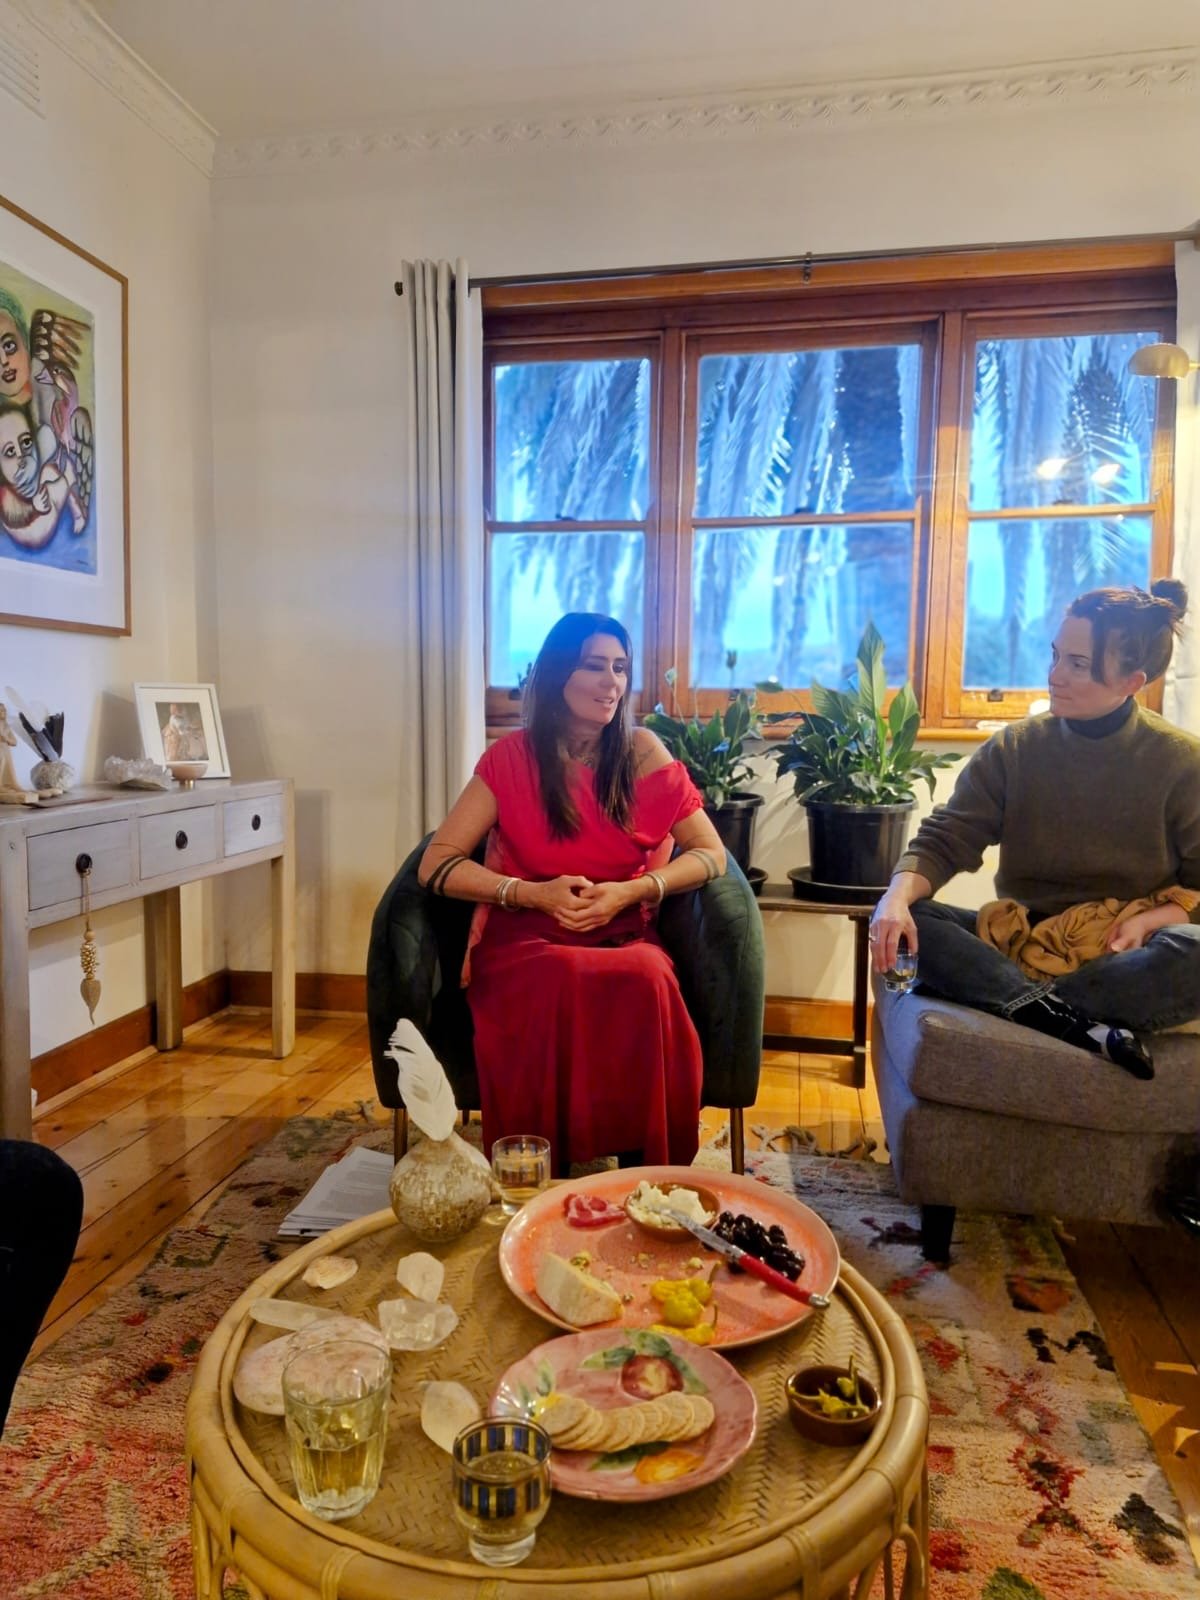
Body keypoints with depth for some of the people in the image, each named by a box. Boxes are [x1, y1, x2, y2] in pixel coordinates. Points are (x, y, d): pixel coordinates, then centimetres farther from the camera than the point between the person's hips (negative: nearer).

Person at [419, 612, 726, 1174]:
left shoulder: (641, 751, 2)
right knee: (559, 979, -36)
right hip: (526, 940, -1)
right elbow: (436, 865, -4)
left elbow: (711, 855, 2)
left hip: (623, 935, 1)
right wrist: (535, 894, -18)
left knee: (646, 980, -34)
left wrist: (628, 892, -15)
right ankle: (541, 1180, -21)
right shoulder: (511, 757, 0)